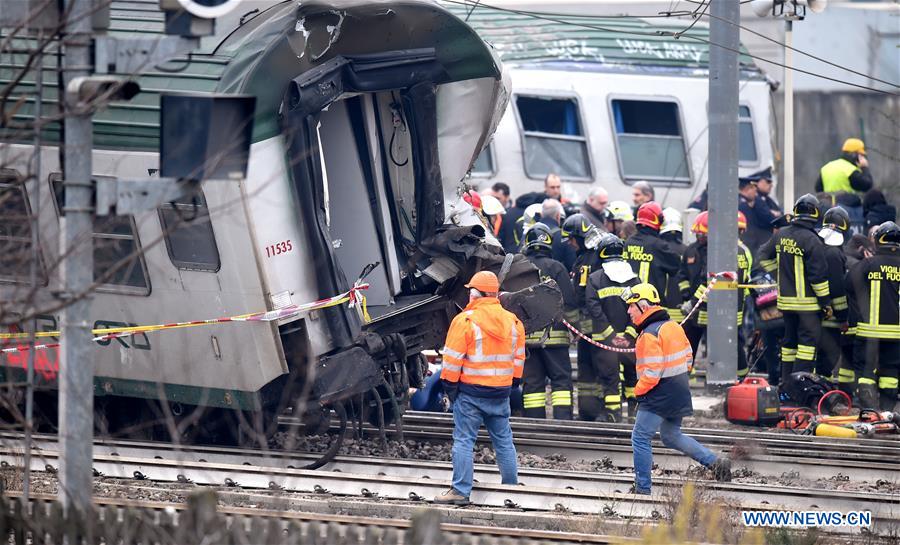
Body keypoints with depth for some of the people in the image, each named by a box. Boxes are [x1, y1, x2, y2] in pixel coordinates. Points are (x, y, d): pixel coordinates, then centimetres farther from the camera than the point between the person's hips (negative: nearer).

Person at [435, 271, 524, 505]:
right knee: (503, 440, 14)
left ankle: (461, 490, -4)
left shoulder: (466, 320, -12)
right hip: (501, 390, 5)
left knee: (464, 440, -1)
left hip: (471, 391, -5)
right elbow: (518, 357, 14)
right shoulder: (512, 321, 6)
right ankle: (511, 487, 19)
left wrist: (448, 383, -2)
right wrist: (514, 381, 23)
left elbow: (453, 358, -11)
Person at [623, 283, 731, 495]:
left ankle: (642, 489, 1)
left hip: (659, 396, -9)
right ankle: (716, 463, 14)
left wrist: (639, 390, -9)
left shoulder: (650, 334, -19)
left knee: (640, 438, 0)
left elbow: (652, 372, -24)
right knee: (671, 436, 22)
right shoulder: (672, 326, 9)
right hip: (679, 392, 9)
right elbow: (688, 358, 16)